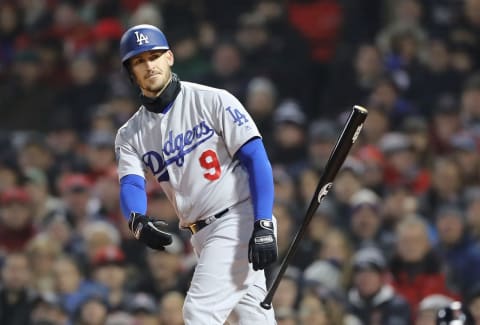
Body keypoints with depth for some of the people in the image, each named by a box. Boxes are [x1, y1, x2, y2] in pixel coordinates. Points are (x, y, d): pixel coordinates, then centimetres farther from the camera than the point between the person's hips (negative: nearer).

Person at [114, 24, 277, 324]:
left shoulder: (214, 101, -5)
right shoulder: (130, 135, 10)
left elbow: (256, 159, -10)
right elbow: (131, 186, -5)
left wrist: (263, 226, -21)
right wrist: (138, 222, -30)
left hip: (241, 220, -6)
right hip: (203, 236, 6)